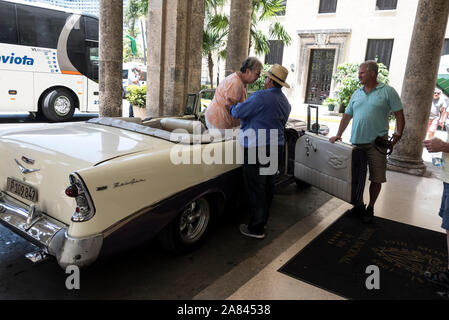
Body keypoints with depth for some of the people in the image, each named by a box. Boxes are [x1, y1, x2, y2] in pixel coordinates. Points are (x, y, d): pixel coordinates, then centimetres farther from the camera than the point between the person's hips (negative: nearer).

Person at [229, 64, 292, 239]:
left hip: (258, 150, -9)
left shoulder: (261, 97, -16)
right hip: (276, 148, 9)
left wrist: (232, 105, 11)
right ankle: (263, 220, 32)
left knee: (256, 188, -1)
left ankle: (256, 228, 8)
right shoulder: (285, 102, 12)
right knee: (268, 185, 17)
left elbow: (237, 112, -12)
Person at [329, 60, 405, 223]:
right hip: (356, 142, 4)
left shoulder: (388, 91, 0)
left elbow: (399, 114, 0)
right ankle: (359, 205, 26)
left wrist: (398, 134, -12)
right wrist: (338, 135, 8)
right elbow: (347, 115, 16)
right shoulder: (357, 93, 14)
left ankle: (370, 208, 19)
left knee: (376, 179, 3)